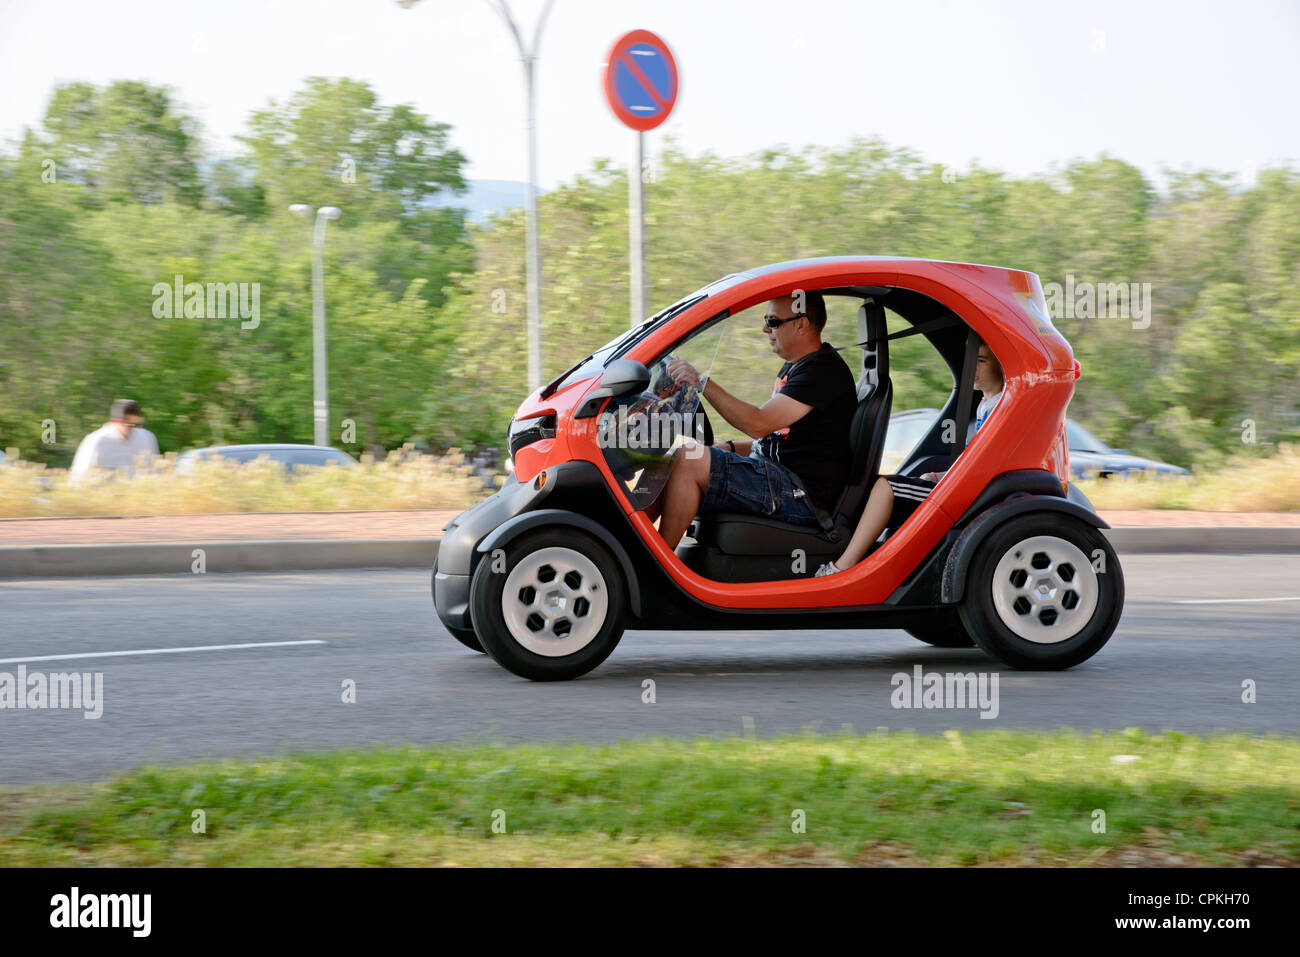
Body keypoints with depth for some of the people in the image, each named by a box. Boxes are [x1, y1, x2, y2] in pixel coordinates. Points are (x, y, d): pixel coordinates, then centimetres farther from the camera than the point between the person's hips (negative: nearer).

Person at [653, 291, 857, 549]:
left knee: (689, 463, -23)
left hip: (803, 496, -11)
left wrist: (702, 383, -24)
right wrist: (731, 448, 10)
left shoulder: (824, 370, -14)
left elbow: (759, 424, -25)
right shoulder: (793, 367, 19)